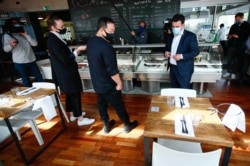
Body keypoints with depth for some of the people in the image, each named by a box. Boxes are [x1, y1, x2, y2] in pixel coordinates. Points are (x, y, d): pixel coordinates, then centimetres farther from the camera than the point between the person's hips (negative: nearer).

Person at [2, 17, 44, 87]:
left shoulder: (24, 34, 16)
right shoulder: (7, 35, 3)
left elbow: (35, 43, 5)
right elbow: (5, 49, -11)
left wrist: (26, 35, -6)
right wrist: (10, 45, -32)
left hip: (31, 61, 4)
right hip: (20, 63, -4)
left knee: (39, 77, 10)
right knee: (26, 81, 0)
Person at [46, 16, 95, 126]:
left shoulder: (54, 37, 8)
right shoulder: (53, 40, -24)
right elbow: (65, 59, -26)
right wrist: (78, 50, -21)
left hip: (65, 72, 10)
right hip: (66, 73, -10)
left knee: (70, 94, 20)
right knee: (75, 94, 1)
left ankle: (73, 114, 36)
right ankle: (80, 119, 16)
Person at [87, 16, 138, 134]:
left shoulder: (90, 42, 1)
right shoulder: (106, 46, -28)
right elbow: (112, 70, -26)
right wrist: (119, 83, -11)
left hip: (96, 82, 8)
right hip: (108, 84, -8)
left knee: (102, 103, 21)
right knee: (119, 105, 10)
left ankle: (106, 125, 39)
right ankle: (127, 125, 30)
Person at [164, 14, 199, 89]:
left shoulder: (190, 36, -10)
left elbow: (195, 51, -12)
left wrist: (181, 56, -25)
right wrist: (166, 52, -4)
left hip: (184, 69, -6)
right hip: (172, 67, 6)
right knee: (174, 89, 16)